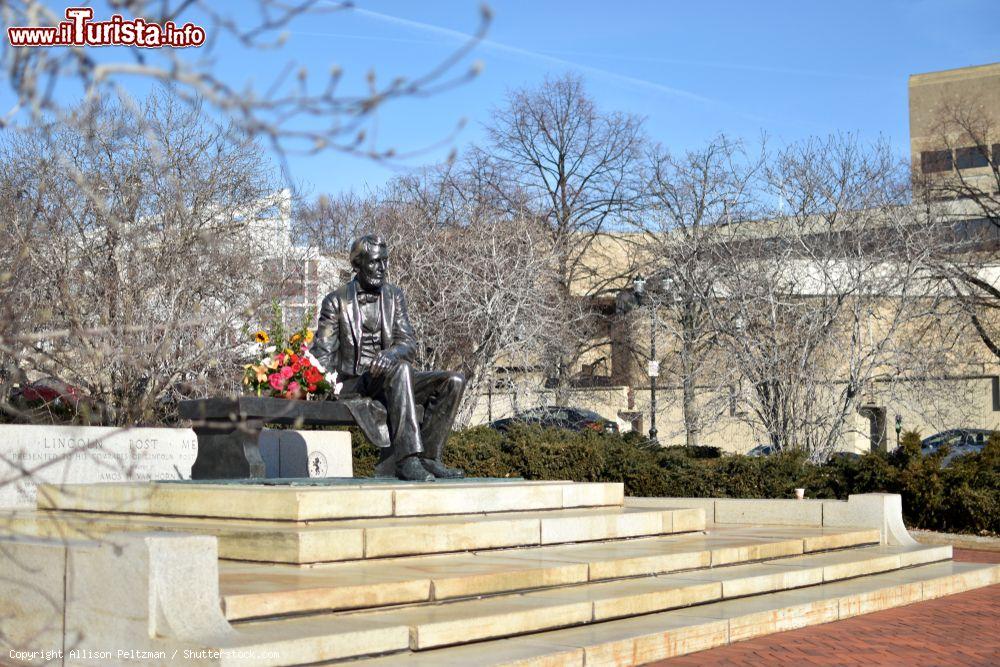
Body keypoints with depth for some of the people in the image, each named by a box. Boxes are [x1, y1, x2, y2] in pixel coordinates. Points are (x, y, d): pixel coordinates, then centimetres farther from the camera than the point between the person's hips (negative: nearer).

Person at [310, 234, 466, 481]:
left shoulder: (394, 296, 14)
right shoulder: (336, 301, 2)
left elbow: (409, 344, 3)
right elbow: (322, 355, -1)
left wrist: (390, 355, -21)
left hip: (390, 380, 5)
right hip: (353, 385, -5)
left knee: (453, 381, -16)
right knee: (401, 369, -36)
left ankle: (427, 457, -24)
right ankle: (408, 459, -44)